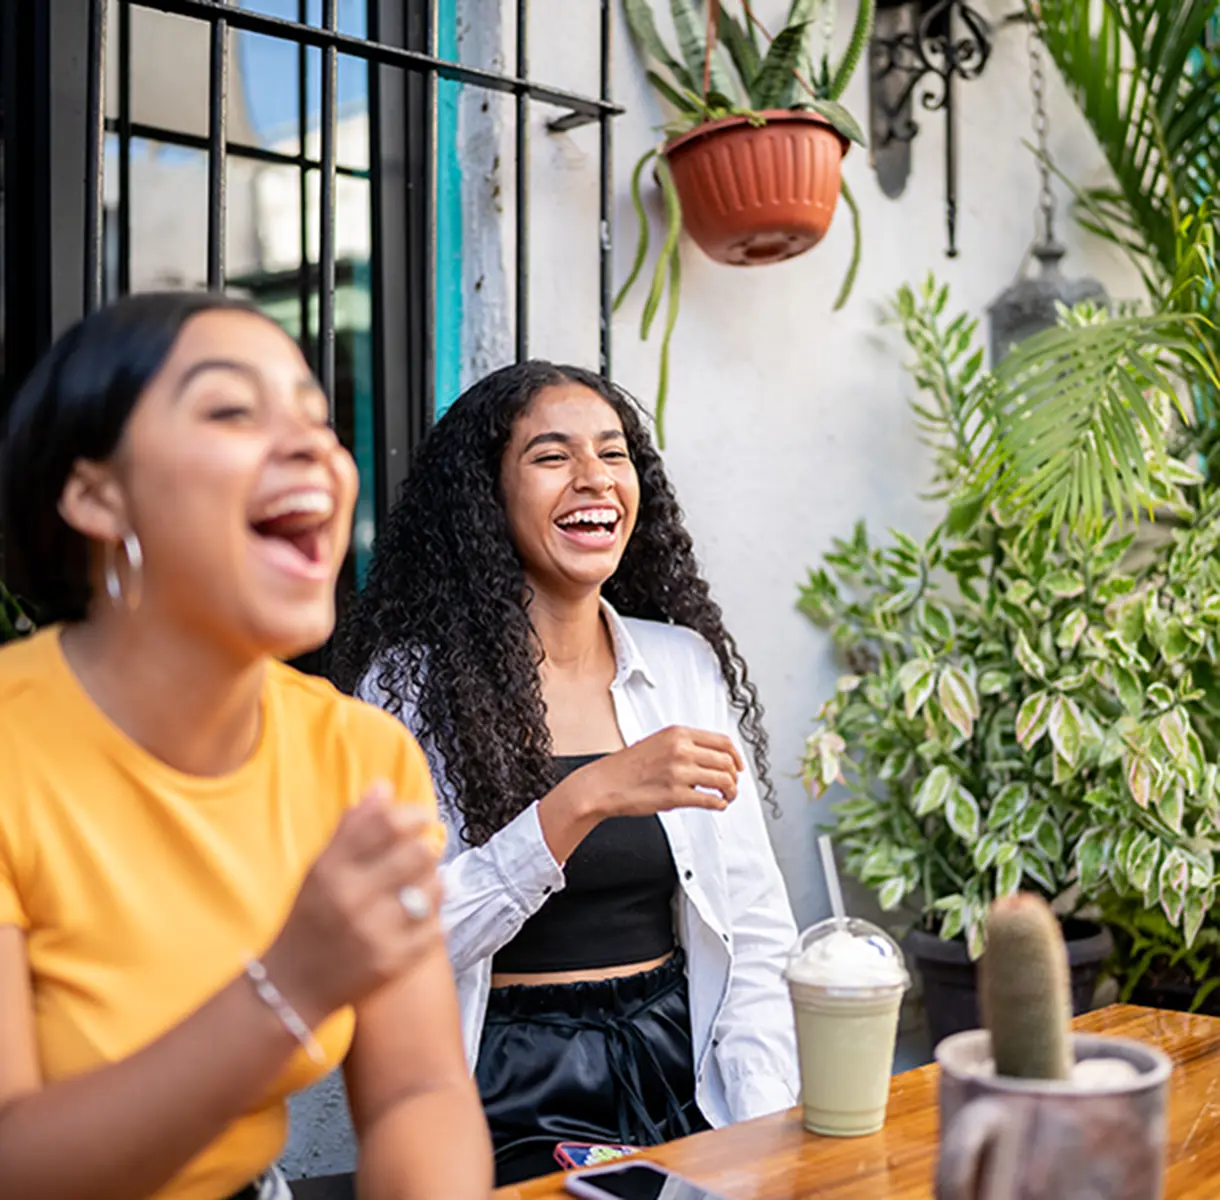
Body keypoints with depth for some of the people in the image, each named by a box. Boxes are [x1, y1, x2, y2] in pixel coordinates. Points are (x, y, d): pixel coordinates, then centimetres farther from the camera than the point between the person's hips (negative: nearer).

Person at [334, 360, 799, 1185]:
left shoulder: (686, 664, 7)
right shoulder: (413, 683, -4)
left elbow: (757, 935, 6)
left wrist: (769, 1136, -7)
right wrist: (584, 800, -23)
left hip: (678, 1076, 4)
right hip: (506, 1095, -3)